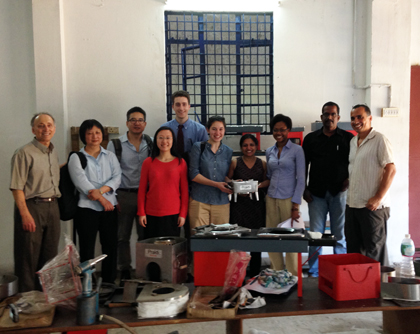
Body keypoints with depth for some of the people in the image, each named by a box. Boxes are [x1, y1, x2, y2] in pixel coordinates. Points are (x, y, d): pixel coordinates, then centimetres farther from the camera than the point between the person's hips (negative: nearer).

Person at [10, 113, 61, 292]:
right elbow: (17, 187, -14)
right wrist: (25, 214, -20)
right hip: (32, 207, -7)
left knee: (49, 256, 13)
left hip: (52, 206, 7)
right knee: (28, 258, 1)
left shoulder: (54, 152, 12)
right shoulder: (24, 153, -10)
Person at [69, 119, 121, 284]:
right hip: (86, 209, -3)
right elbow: (81, 182, -9)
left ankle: (109, 283, 18)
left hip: (109, 208, 3)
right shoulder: (76, 158, 2)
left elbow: (117, 178, 0)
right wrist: (103, 200, -13)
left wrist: (101, 190, -17)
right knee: (87, 250, 1)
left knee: (110, 248, 6)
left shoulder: (110, 156, 12)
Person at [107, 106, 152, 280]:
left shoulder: (151, 144, 7)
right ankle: (125, 270, 16)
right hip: (124, 196, -1)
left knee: (145, 235, 5)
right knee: (123, 236, 5)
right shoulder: (115, 144, 1)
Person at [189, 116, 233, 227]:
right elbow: (193, 175, -5)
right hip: (199, 201, -3)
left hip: (221, 202, 3)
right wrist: (216, 184, -14)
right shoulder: (198, 147, 1)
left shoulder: (228, 151, 12)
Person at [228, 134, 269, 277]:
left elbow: (268, 181, 8)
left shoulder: (262, 164, 10)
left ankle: (255, 274, 17)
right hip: (239, 204, -2)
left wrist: (258, 186, -10)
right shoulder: (235, 163, 5)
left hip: (257, 205, 2)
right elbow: (228, 180, 5)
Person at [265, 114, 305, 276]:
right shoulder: (269, 152, 12)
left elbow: (301, 179, -4)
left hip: (289, 199, -4)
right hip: (271, 199, 4)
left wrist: (295, 205, -11)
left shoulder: (297, 150, -2)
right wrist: (265, 199, 10)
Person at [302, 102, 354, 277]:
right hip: (316, 193, 1)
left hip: (339, 192, -1)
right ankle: (314, 273, 12)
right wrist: (304, 189, 4)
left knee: (340, 235, 5)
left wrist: (350, 179, -8)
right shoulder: (311, 138, 9)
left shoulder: (348, 138, 5)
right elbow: (303, 165, 11)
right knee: (315, 234, 3)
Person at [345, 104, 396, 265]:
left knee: (374, 251, 2)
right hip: (352, 204, 8)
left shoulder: (379, 140, -8)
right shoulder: (353, 142, 15)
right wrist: (346, 181, 10)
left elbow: (391, 170, -15)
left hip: (372, 206, -7)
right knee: (353, 248, 14)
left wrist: (378, 198, -17)